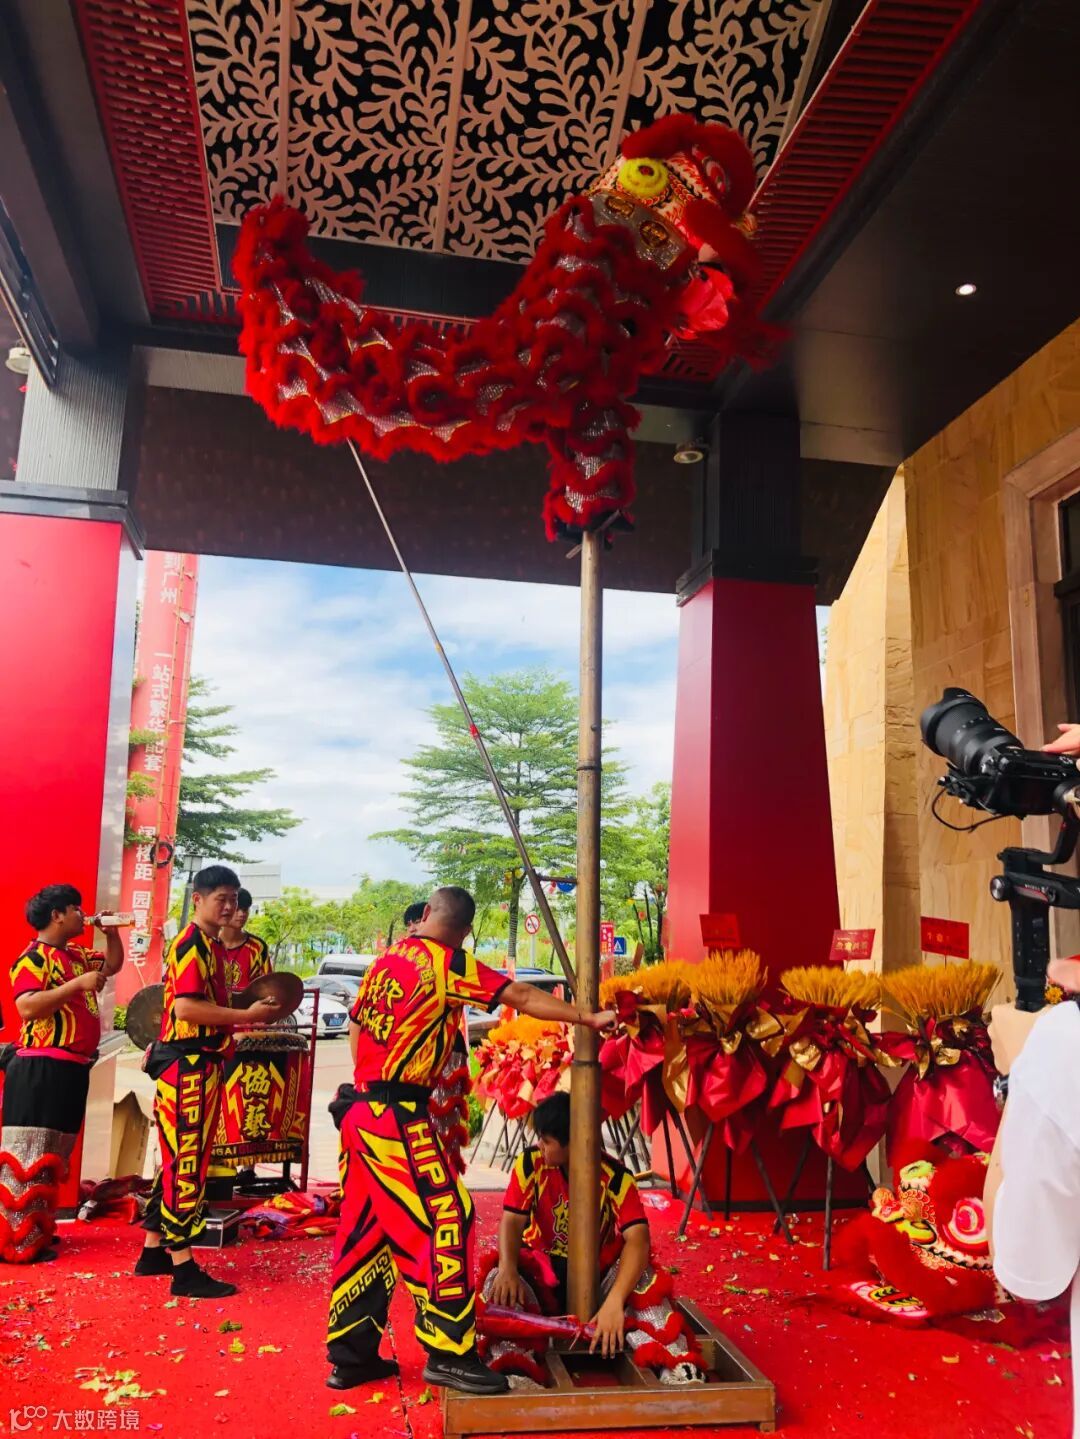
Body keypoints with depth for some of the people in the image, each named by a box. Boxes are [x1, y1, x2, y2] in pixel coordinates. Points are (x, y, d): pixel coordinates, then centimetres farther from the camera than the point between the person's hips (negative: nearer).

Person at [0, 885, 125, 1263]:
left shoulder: (76, 954, 15)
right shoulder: (33, 957, -11)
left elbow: (113, 964, 31)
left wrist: (111, 932, 15)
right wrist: (78, 984, -24)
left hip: (72, 1068, 9)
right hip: (41, 1068, -9)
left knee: (54, 1154, 14)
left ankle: (36, 1230, 23)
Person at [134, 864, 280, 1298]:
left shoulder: (212, 945, 16)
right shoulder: (191, 943, -15)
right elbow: (186, 1007, -25)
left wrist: (244, 1014, 11)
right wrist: (247, 1015, -21)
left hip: (199, 1063, 10)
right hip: (188, 1065, -10)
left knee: (178, 1159, 16)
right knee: (187, 1162, -5)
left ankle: (154, 1251, 27)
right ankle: (183, 1268, 1)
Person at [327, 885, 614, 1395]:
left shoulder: (385, 961, 12)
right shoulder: (448, 963, -10)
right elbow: (520, 997, -11)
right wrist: (587, 1018, -4)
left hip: (363, 1111, 8)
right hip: (400, 1117, -8)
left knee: (364, 1230, 15)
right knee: (441, 1220, -2)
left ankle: (351, 1354, 24)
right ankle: (448, 1352, 4)